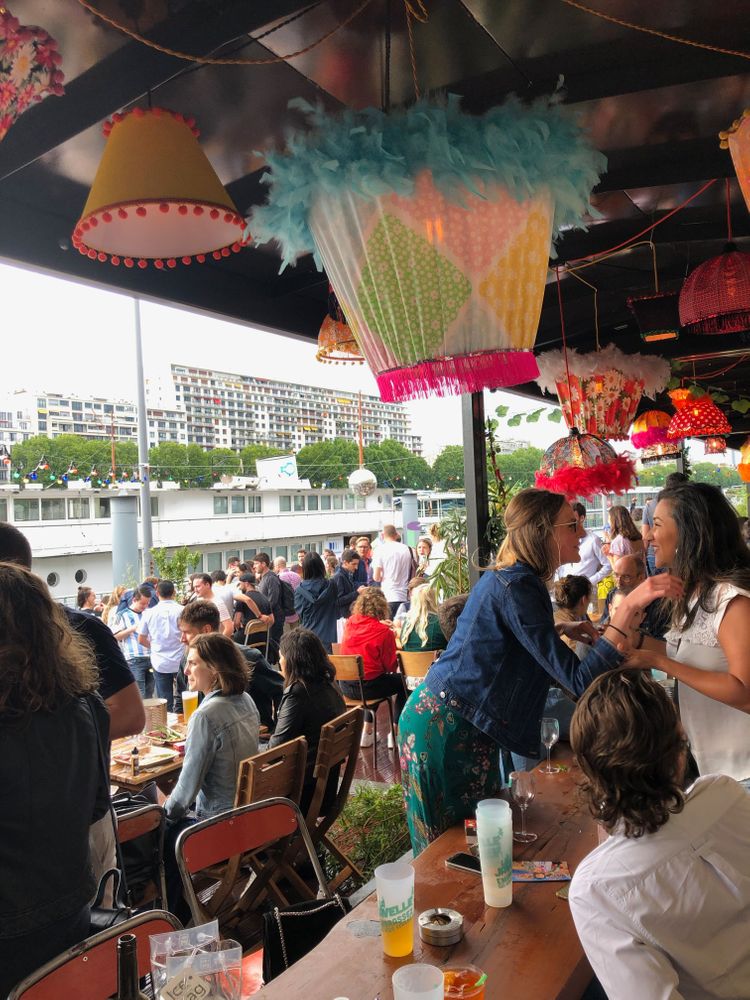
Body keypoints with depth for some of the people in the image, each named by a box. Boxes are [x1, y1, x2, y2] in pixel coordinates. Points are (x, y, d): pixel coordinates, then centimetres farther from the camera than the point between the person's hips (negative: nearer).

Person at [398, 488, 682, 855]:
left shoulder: (508, 576, 7)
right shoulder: (517, 586, -23)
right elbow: (581, 680, -28)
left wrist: (562, 630, 12)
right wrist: (629, 607, -32)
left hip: (450, 718, 10)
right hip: (448, 728, -10)